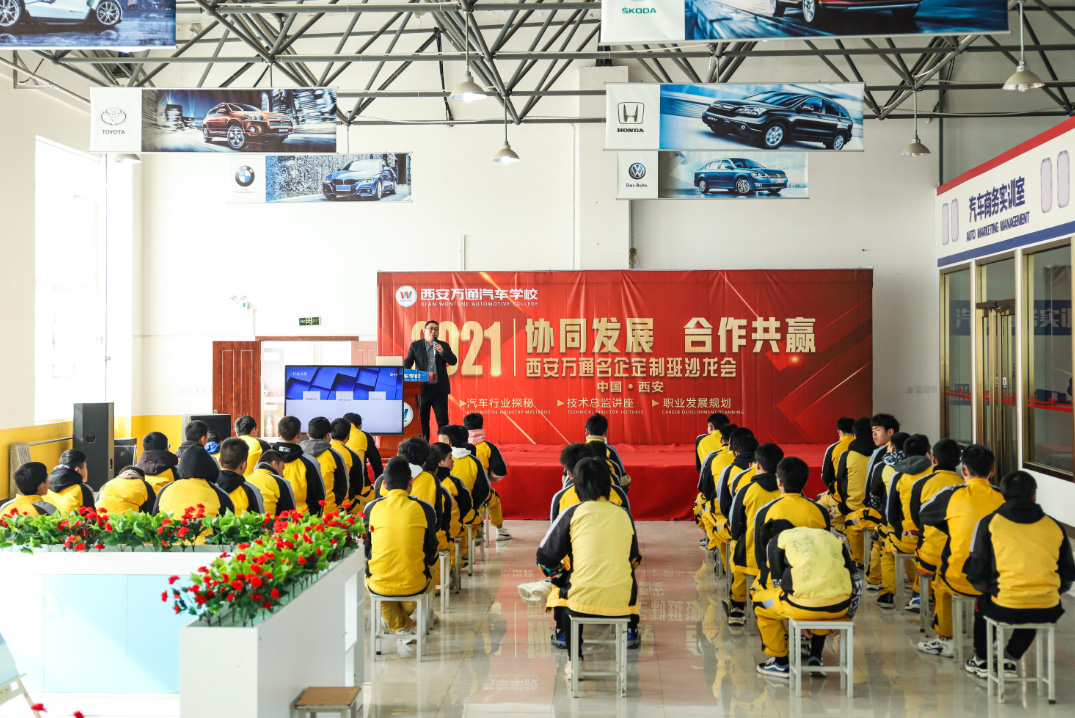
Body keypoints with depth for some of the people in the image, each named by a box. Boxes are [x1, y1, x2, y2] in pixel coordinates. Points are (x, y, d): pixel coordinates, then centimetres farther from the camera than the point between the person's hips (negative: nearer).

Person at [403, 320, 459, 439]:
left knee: (442, 419, -3)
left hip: (439, 388, 0)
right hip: (422, 388, 0)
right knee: (422, 419, 5)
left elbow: (453, 361, 2)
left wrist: (442, 351, -14)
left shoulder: (444, 345, 11)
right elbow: (407, 362, 1)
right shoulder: (415, 345, 8)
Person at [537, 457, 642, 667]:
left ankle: (574, 658, 29)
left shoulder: (573, 513, 1)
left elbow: (545, 558, 5)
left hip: (582, 603, -2)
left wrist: (562, 578, 22)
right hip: (621, 604, 2)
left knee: (560, 588, 29)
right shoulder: (624, 515, 10)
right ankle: (630, 630, 36)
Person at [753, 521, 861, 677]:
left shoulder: (775, 541, 18)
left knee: (759, 602, 25)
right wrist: (845, 619, 35)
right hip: (840, 607, 5)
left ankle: (780, 663, 29)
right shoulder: (829, 536, 29)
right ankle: (815, 659, 33)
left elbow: (779, 583, 17)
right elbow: (857, 582, 27)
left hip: (805, 606, -4)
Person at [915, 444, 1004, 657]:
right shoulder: (1002, 497, -2)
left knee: (939, 578, 31)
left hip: (960, 580, -2)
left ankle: (945, 640, 38)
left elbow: (923, 514, 11)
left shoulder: (952, 494, -7)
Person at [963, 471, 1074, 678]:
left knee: (982, 603, 33)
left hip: (1004, 609, -2)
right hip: (1047, 613, 2)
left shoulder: (989, 523, 0)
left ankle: (981, 661, 46)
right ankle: (1010, 659, 40)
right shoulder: (1055, 527, 7)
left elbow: (976, 573, 0)